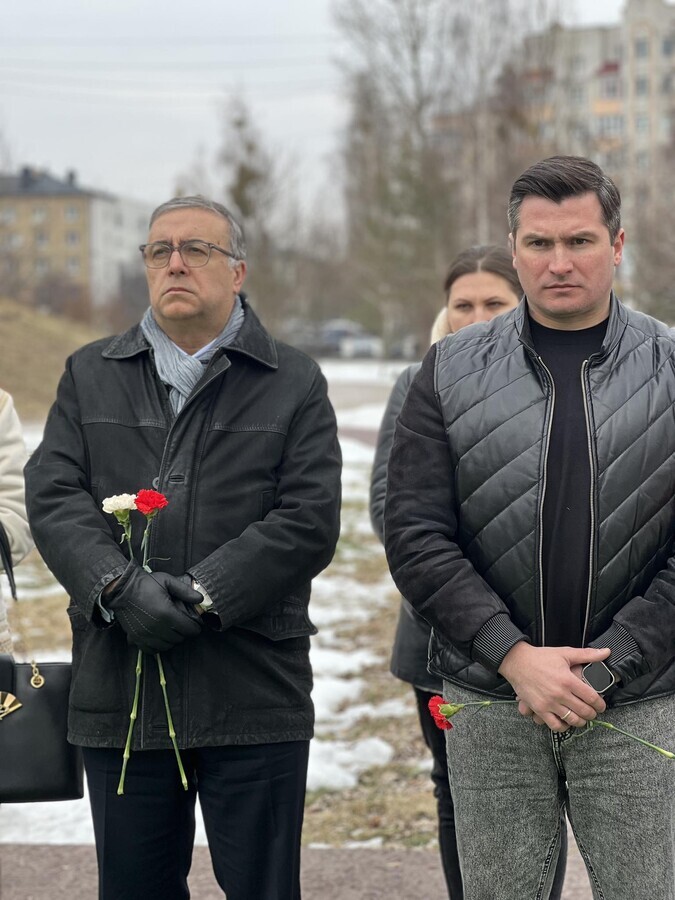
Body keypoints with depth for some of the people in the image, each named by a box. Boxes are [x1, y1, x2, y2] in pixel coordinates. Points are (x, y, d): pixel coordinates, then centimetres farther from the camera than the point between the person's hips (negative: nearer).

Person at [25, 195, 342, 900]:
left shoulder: (293, 384, 6)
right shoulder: (90, 376, 14)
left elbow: (309, 519, -5)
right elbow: (53, 497, 2)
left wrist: (202, 596, -16)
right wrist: (120, 588, -16)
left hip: (253, 699, -2)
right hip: (119, 696, 2)